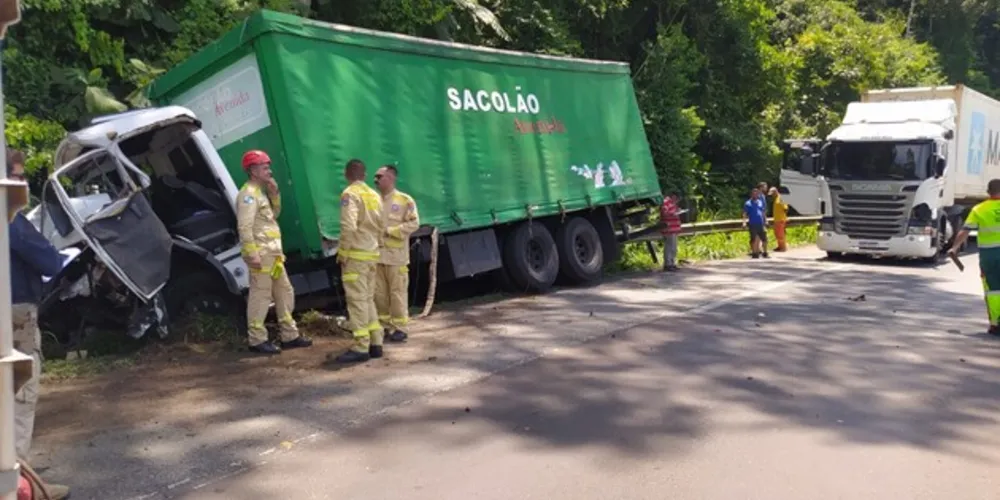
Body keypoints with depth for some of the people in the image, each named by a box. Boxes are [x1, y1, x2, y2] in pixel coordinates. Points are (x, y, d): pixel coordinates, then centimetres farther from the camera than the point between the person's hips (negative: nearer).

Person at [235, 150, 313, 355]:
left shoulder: (261, 191, 18)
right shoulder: (248, 194, -13)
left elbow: (275, 214, 21)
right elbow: (244, 226, -20)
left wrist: (274, 194, 7)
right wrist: (252, 253, -25)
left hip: (273, 253, 10)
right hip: (261, 254, -10)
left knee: (284, 292, 13)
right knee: (260, 296, -5)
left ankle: (290, 335, 20)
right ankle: (256, 340, 2)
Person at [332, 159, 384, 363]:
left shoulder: (350, 194, -10)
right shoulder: (374, 195, 12)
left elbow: (348, 226, -20)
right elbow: (380, 226, 13)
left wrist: (343, 252, -13)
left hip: (355, 254, -8)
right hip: (372, 254, 8)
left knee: (357, 300, -5)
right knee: (368, 299, 15)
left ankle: (361, 348, -5)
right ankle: (375, 343, 16)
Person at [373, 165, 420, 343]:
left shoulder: (404, 200, -3)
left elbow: (414, 223, -9)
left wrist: (390, 231, -14)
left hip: (396, 255, -5)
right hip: (376, 254, 5)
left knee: (397, 292, -1)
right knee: (379, 293, 8)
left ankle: (398, 328, 6)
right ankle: (385, 326, 19)